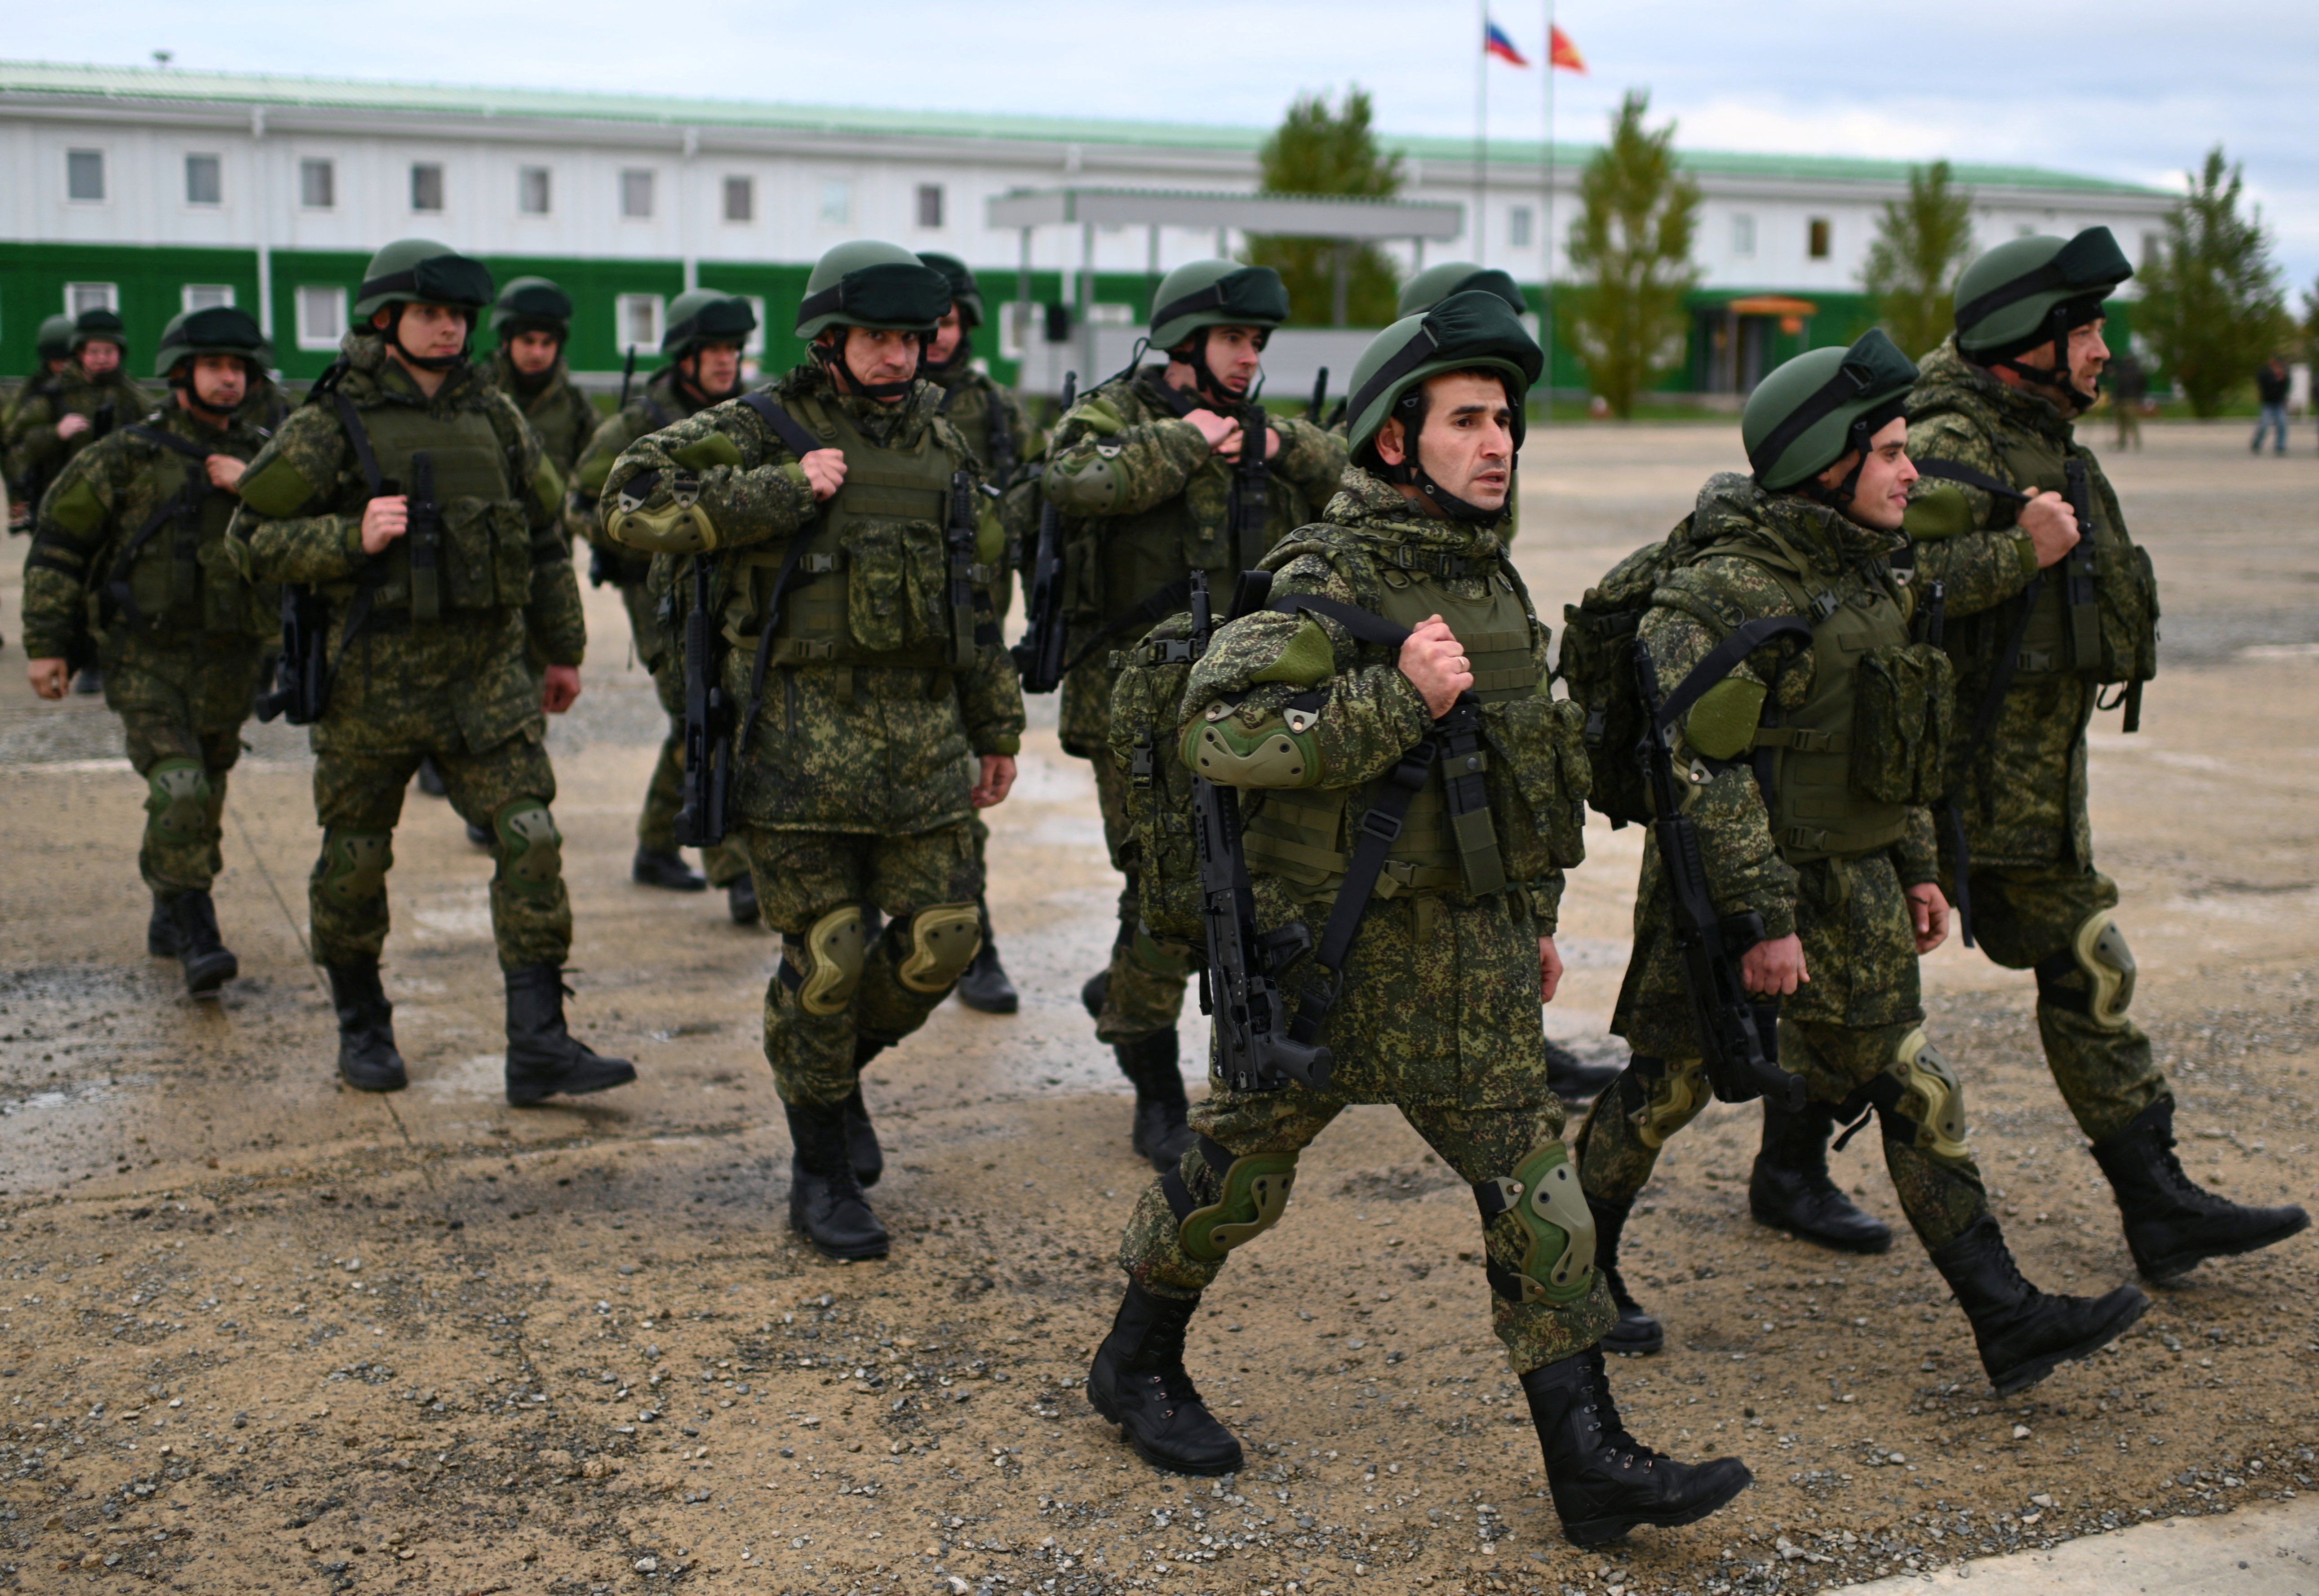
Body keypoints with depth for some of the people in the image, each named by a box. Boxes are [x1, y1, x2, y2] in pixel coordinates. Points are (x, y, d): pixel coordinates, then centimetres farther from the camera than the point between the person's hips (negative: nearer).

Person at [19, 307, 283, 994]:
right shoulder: (128, 456, -4)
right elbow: (57, 545, 0)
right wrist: (46, 643, -3)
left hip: (230, 666, 4)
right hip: (147, 660, -4)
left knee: (202, 801, 14)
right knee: (179, 794, -18)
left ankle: (168, 921, 31)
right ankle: (196, 937, -13)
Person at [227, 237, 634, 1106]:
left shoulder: (493, 416, 8)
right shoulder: (330, 424, -4)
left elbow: (545, 535, 17)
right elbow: (254, 539, -4)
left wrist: (561, 650, 19)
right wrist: (352, 538, -19)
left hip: (489, 674, 3)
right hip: (374, 676, -3)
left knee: (530, 844, -8)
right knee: (355, 861, 9)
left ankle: (539, 1048, -6)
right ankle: (362, 1026, 31)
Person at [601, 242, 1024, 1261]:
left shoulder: (941, 444, 13)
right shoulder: (759, 430, -4)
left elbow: (972, 597, 20)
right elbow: (633, 503, -16)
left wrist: (997, 729, 20)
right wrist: (784, 491, -18)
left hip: (920, 729, 5)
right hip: (799, 729, -5)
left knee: (943, 937, 2)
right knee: (826, 956, -2)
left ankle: (835, 1066, 32)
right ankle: (822, 1176, 15)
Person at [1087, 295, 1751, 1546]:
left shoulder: (1492, 580, 10)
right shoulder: (1327, 584, -15)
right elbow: (1215, 728, -28)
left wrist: (1535, 914, 23)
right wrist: (1399, 699, -30)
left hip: (1471, 961, 7)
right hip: (1332, 952, -6)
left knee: (1535, 1189, 3)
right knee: (1238, 1167, 10)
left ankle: (1590, 1462, 10)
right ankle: (1136, 1367, 33)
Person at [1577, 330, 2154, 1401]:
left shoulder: (1867, 572, 9)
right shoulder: (1731, 588, -19)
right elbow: (1701, 763, -23)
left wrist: (1914, 865, 17)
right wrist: (1762, 915, -24)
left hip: (1848, 887, 8)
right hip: (1728, 881, -8)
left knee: (1917, 1092, 5)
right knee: (1666, 1084, 7)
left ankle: (2009, 1323, 8)